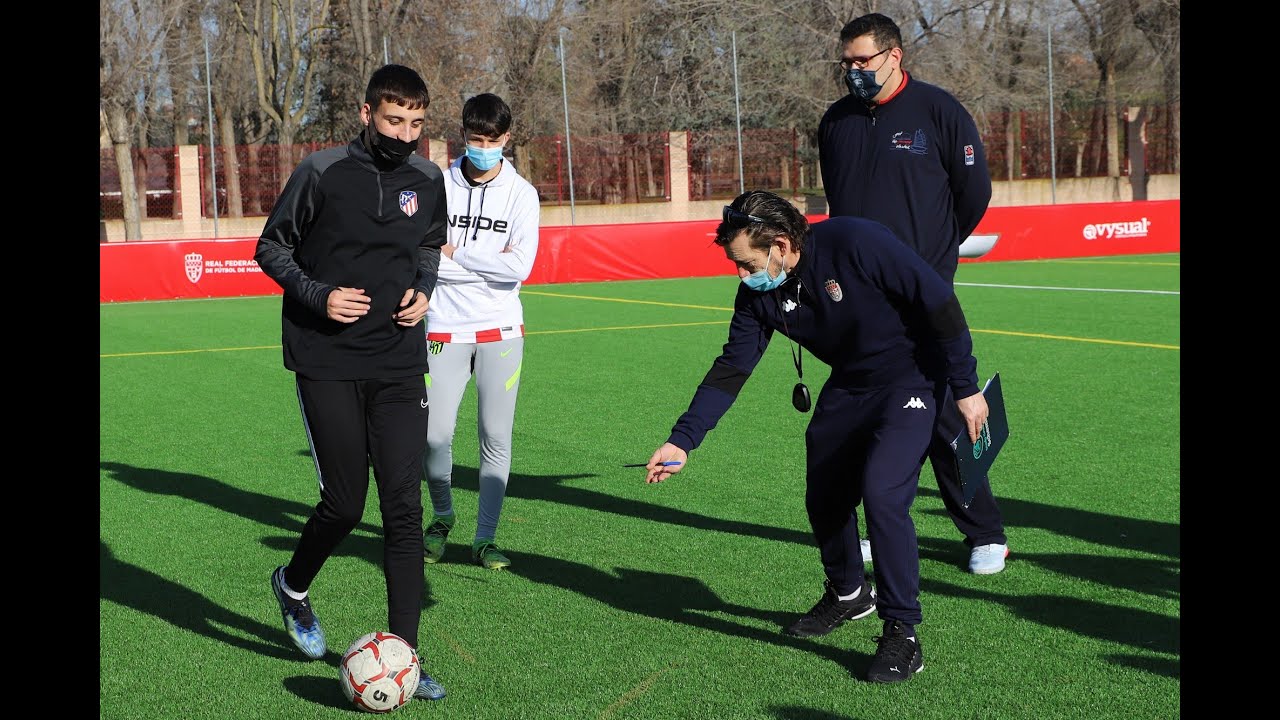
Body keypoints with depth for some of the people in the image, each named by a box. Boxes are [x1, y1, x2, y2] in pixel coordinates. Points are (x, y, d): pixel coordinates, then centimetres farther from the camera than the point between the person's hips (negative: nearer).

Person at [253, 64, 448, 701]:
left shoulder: (429, 181, 5)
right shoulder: (322, 171, -7)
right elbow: (271, 248, 1)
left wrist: (423, 289, 2)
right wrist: (318, 295, -14)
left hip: (399, 362, 3)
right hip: (327, 362, -3)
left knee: (403, 506, -3)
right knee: (345, 502, -3)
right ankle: (293, 586, 31)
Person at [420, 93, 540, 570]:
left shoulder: (521, 193, 1)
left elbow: (519, 266, -11)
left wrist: (456, 253, -7)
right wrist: (489, 262, -9)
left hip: (501, 331, 0)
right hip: (445, 330, 0)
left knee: (496, 436, 0)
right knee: (435, 434, -4)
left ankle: (485, 538, 13)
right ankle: (442, 516, 24)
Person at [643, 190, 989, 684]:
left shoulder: (855, 244, -29)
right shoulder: (759, 294, -9)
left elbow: (938, 301, -23)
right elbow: (731, 368, -2)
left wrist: (966, 387, -18)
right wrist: (683, 440, -8)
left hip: (909, 380, -7)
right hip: (848, 387, 7)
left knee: (881, 495, -21)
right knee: (824, 497, 12)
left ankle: (903, 634, -9)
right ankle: (847, 594, 40)